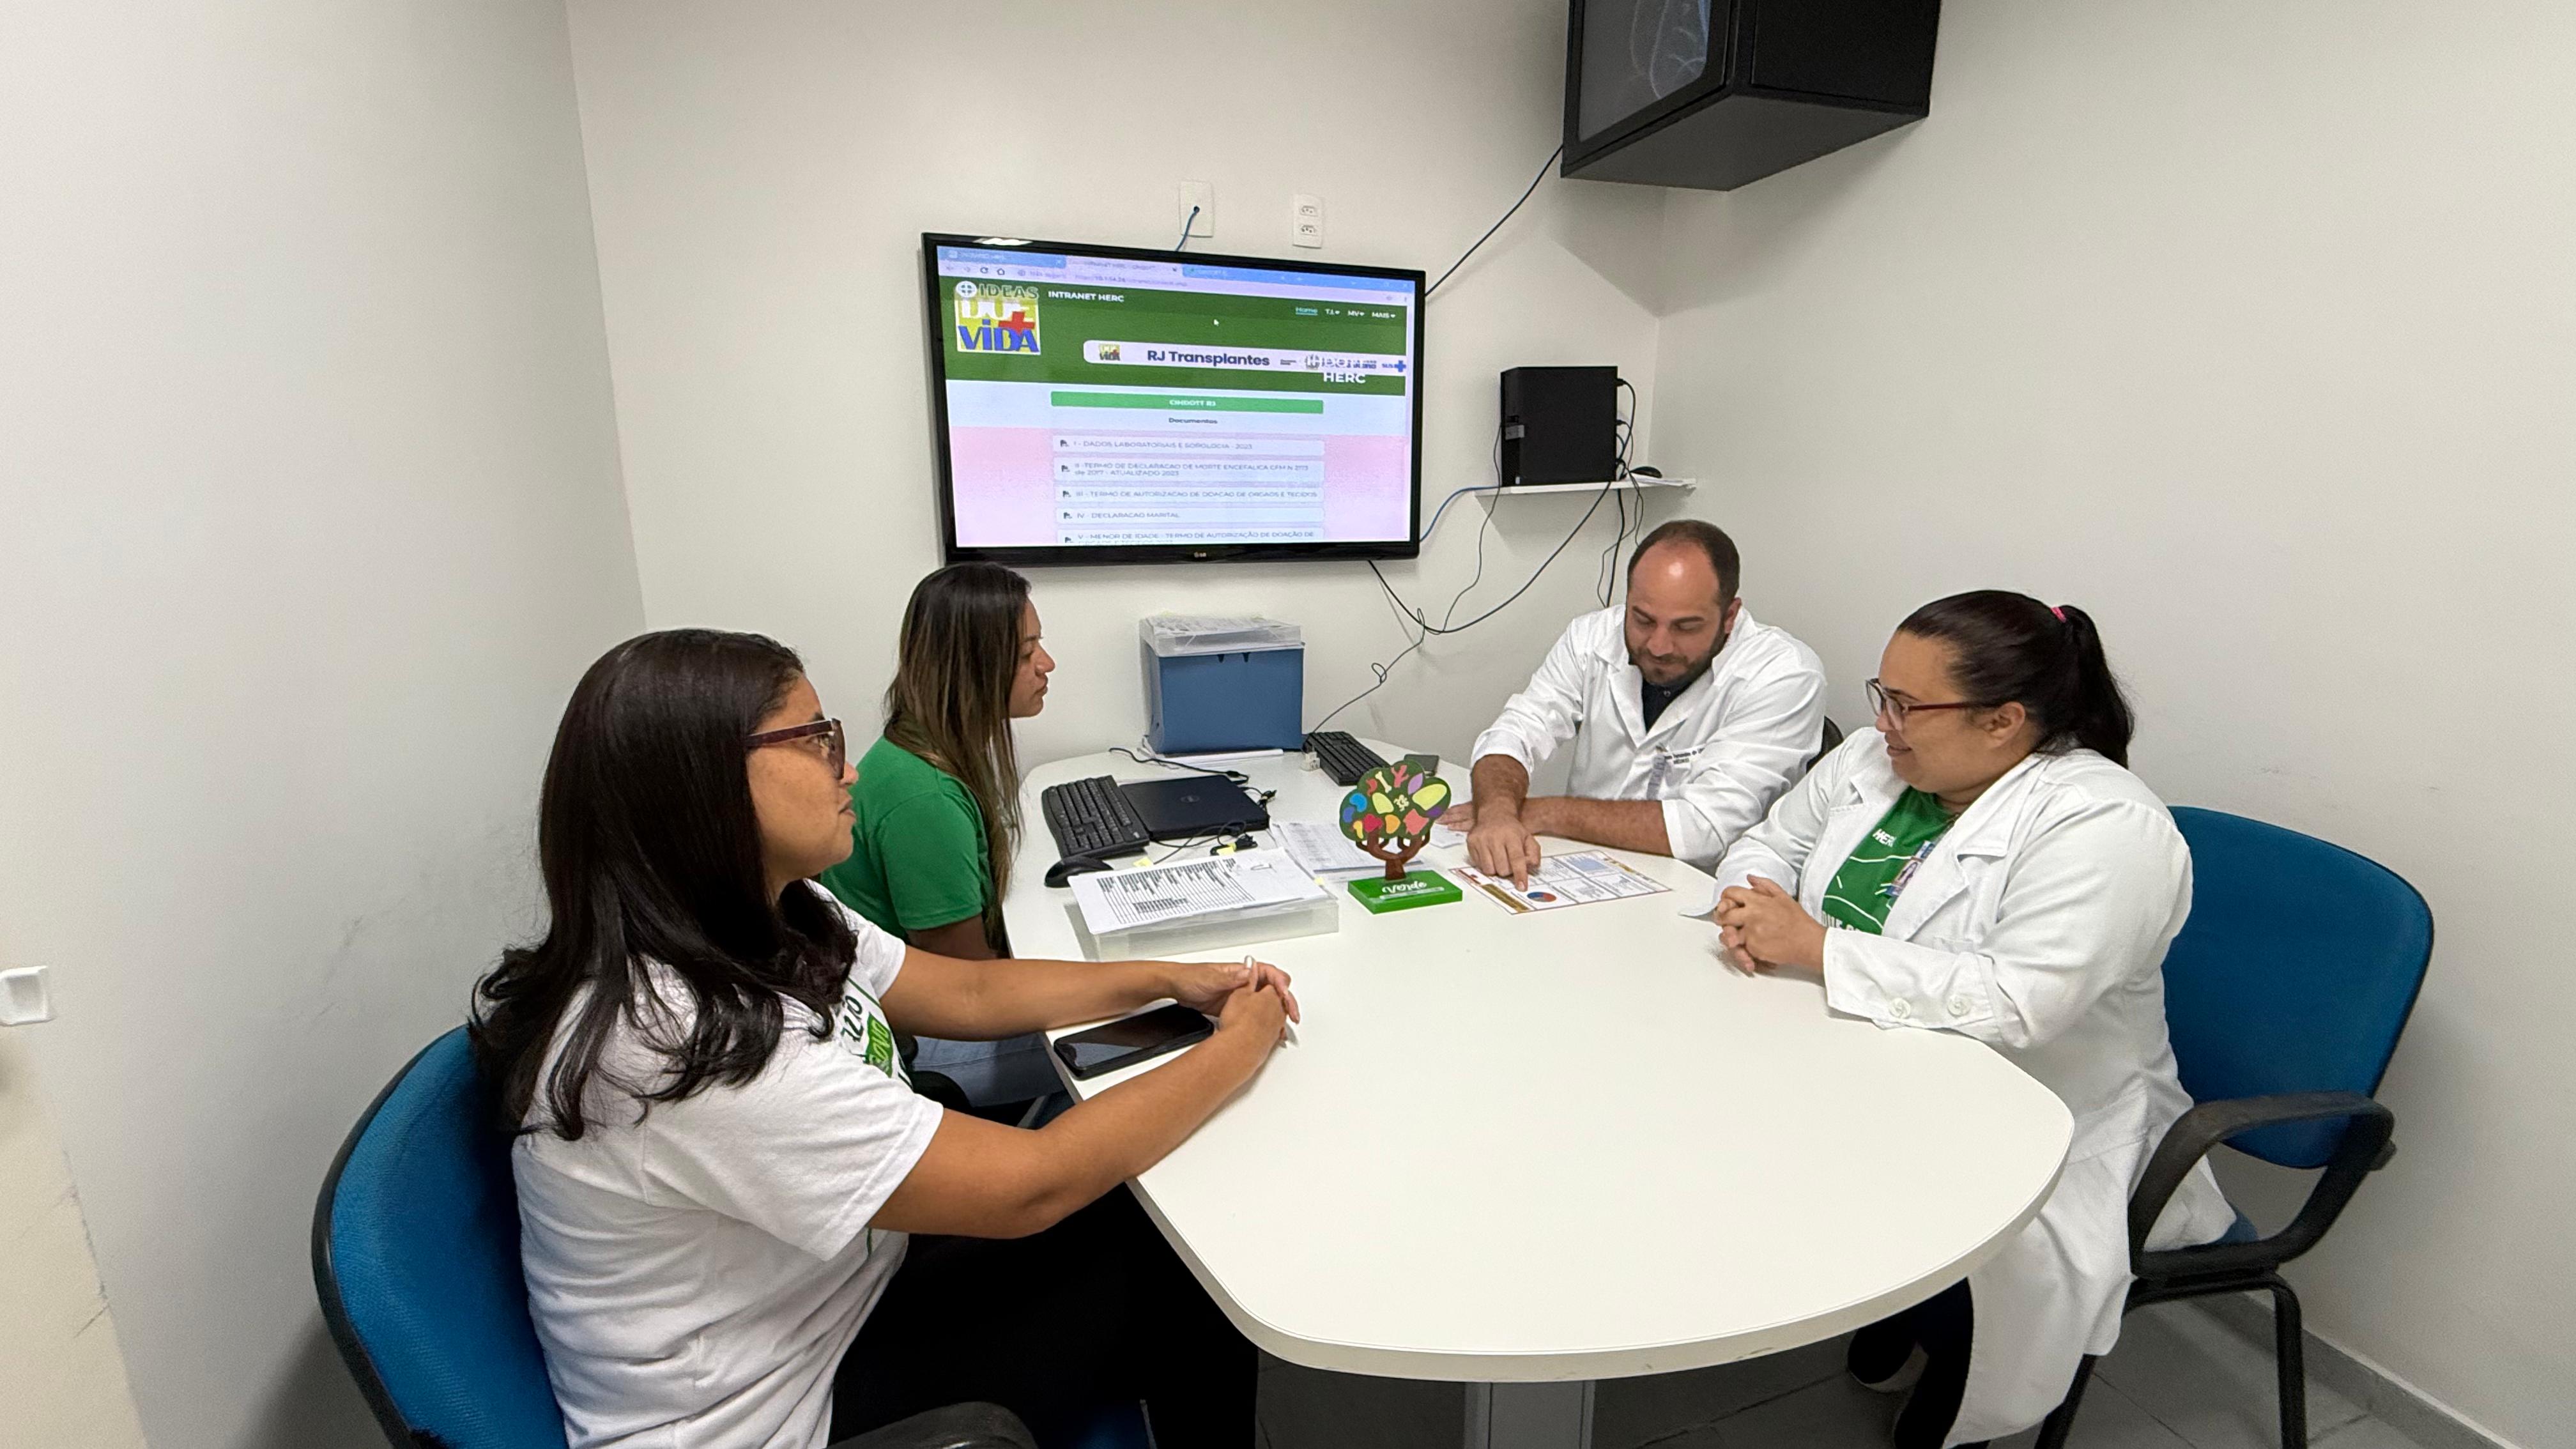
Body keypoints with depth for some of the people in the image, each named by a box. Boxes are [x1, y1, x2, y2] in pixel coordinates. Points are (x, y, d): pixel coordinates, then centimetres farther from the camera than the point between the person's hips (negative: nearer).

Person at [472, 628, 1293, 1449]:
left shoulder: (778, 921, -8)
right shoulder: (686, 1045, -35)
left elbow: (968, 992, 4)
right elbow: (1028, 1186, -30)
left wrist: (1171, 980, -3)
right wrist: (1238, 1050, -18)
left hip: (839, 1308, 7)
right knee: (1185, 1273, -2)